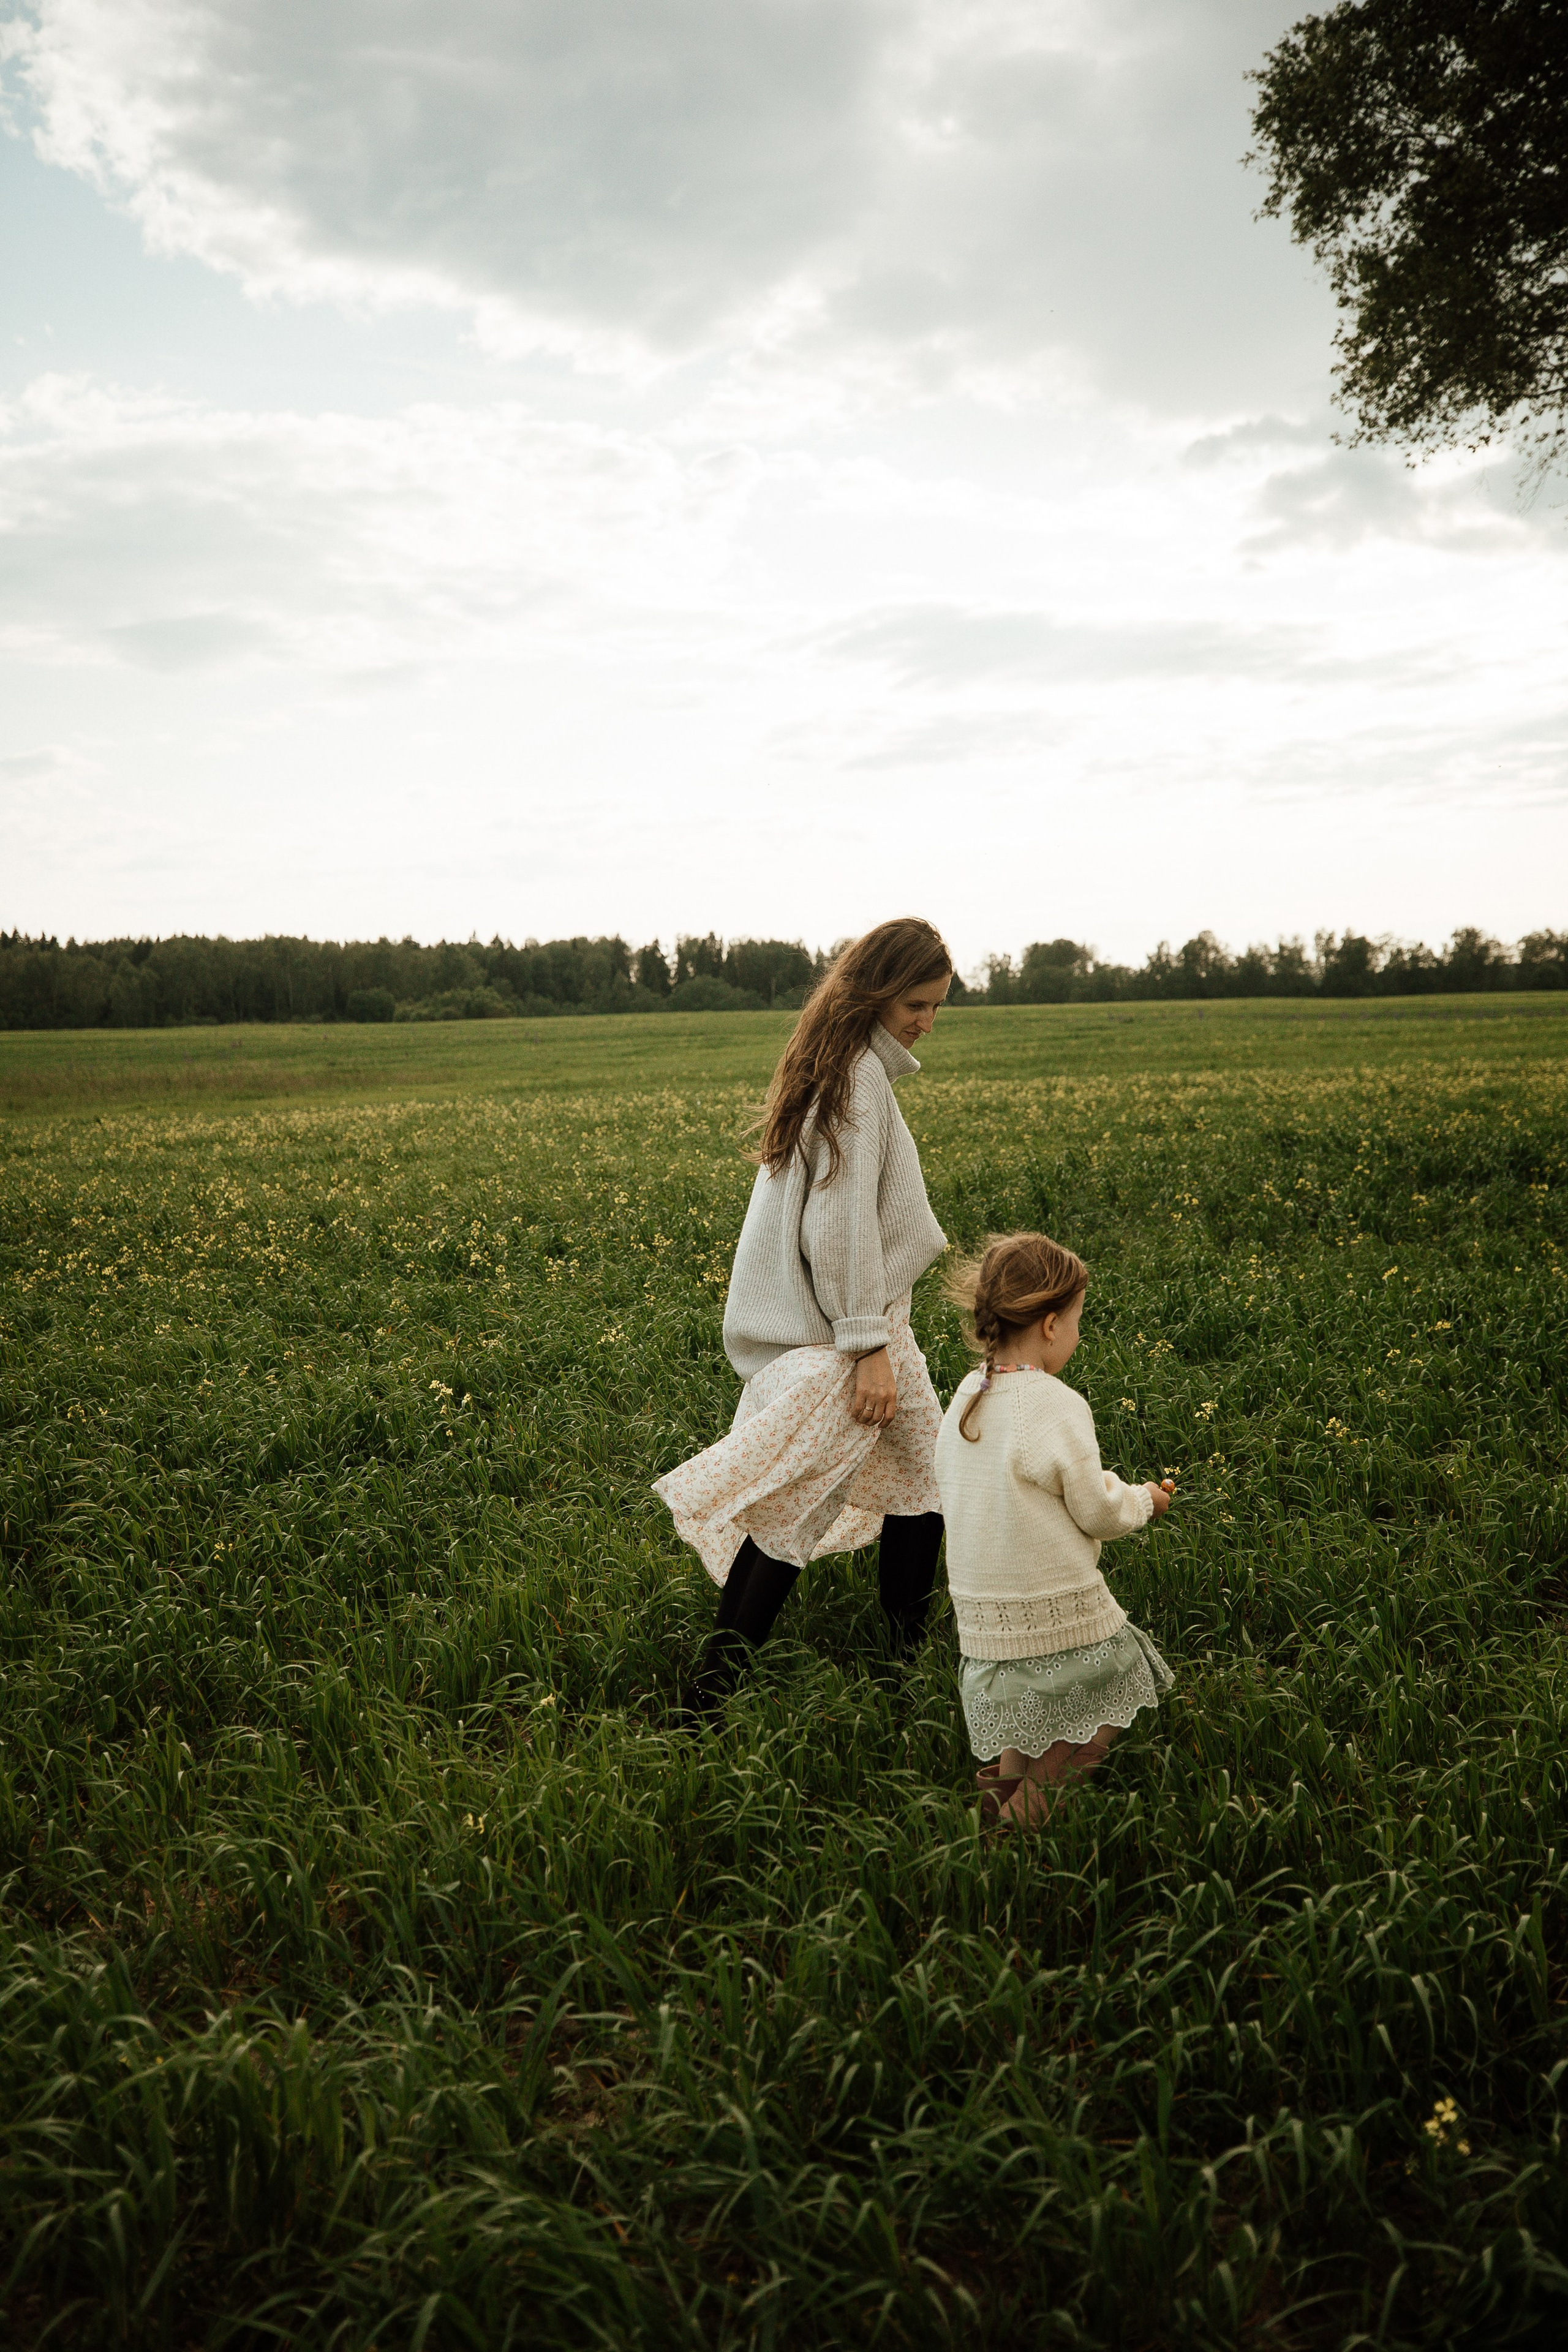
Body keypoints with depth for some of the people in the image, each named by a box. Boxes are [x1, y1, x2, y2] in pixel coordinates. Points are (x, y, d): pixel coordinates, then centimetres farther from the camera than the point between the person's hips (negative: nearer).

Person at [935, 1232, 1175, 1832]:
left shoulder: (964, 1399, 3)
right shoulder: (1057, 1406, -19)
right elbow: (1095, 1510, -13)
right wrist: (1143, 1500, 9)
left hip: (982, 1612, 7)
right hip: (1058, 1609, -7)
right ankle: (1026, 1814, 2)